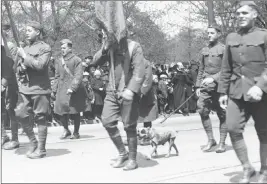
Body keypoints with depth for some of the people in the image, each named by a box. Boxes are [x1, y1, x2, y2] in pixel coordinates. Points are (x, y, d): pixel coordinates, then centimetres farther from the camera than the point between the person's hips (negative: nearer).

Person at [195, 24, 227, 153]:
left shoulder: (224, 49, -3)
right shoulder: (204, 50, 13)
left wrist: (213, 78, -20)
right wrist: (198, 86, 10)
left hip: (219, 86, -4)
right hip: (206, 86, 5)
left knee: (222, 114, 3)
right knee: (202, 110, -5)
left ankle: (222, 143, 13)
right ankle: (210, 140, 9)